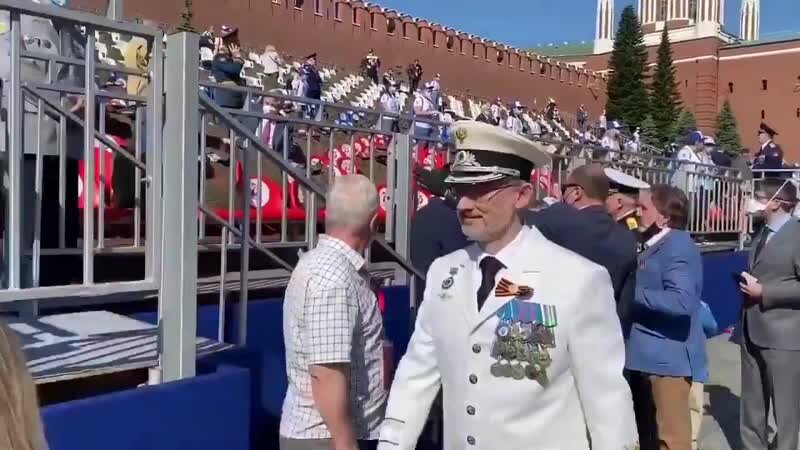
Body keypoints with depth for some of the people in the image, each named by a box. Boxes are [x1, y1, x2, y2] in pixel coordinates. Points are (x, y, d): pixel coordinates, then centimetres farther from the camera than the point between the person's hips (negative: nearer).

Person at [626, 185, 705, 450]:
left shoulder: (678, 247, -17)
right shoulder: (654, 244, 12)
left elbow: (682, 301, -28)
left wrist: (633, 293, -22)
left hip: (668, 357, -10)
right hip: (649, 356, 10)